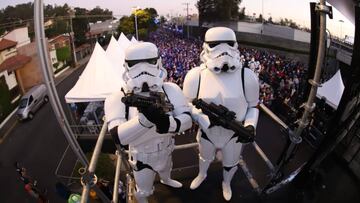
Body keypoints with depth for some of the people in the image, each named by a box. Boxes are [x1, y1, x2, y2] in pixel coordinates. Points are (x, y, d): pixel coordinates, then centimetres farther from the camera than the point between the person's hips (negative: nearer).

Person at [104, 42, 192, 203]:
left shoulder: (170, 90, -21)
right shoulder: (118, 98, -27)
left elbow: (187, 119, -24)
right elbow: (118, 137, -37)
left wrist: (169, 123, -47)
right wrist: (144, 119, -54)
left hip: (166, 150, 3)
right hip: (142, 157, -3)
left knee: (166, 171, 37)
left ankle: (166, 180, 74)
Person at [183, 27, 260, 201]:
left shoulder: (247, 76, -21)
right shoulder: (196, 76, -22)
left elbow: (253, 106, -6)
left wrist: (250, 125, -26)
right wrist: (205, 118, -30)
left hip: (234, 134, 0)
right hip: (207, 132, 0)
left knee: (230, 164, 27)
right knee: (205, 158, 31)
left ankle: (226, 183, 63)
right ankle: (202, 175, 68)